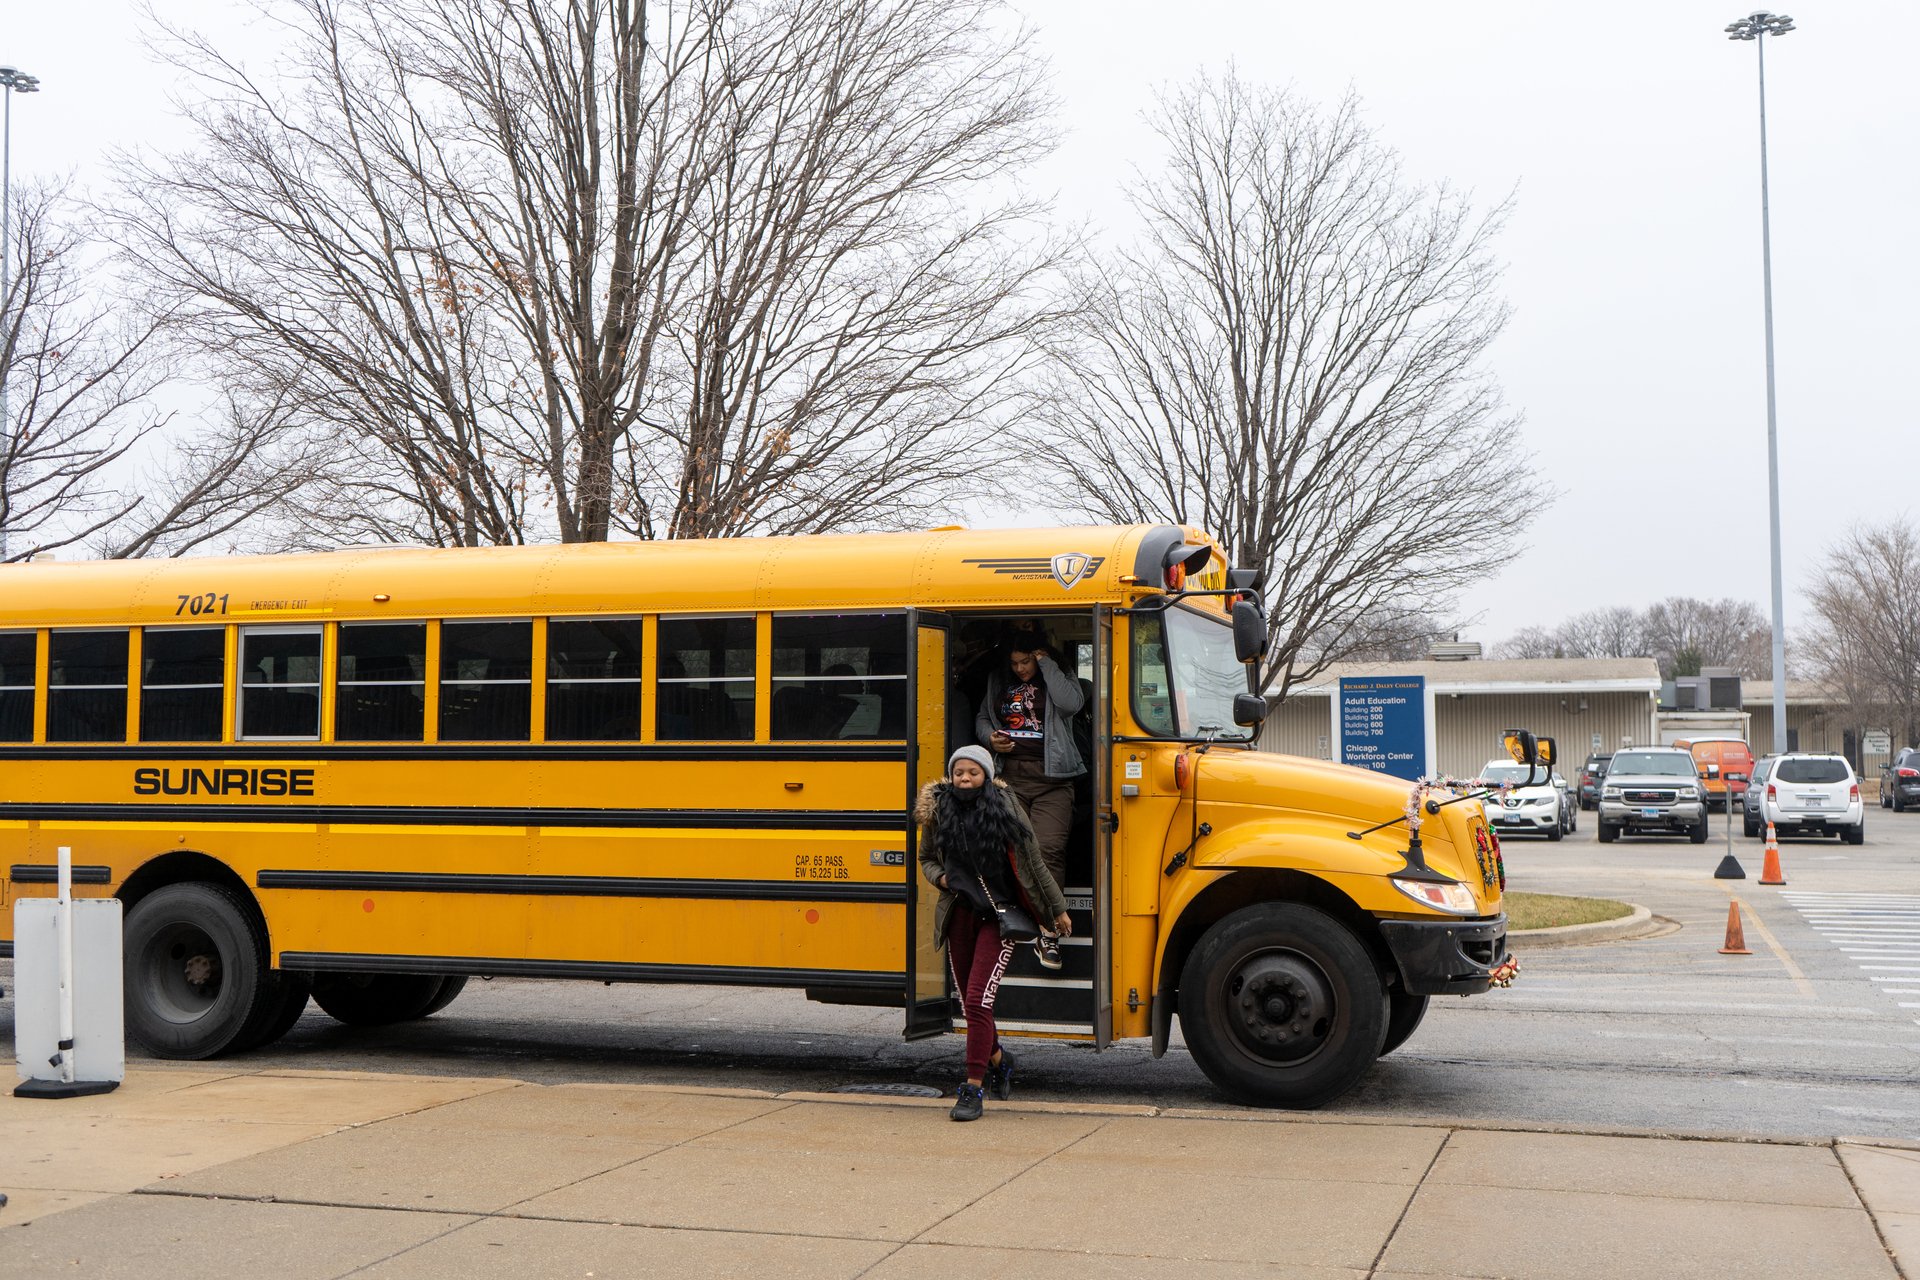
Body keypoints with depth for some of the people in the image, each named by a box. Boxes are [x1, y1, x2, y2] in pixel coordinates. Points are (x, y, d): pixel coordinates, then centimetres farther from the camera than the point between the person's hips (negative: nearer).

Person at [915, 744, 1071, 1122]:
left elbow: (1033, 863, 2)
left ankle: (975, 1087, -7)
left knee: (978, 999, -14)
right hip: (958, 915, 4)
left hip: (999, 916, -4)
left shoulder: (1005, 809, -6)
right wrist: (939, 877, -6)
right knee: (969, 1002, 13)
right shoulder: (937, 811, 2)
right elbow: (926, 859, 17)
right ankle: (998, 1059, 40)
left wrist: (1058, 910, 9)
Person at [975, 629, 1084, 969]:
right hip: (1009, 777, 4)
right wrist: (990, 737, 3)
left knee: (1049, 847, -16)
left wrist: (1047, 664, -9)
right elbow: (981, 719, 26)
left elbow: (1072, 703, -15)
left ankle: (1048, 934, -16)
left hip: (1051, 779, -4)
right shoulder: (997, 682, 17)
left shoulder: (1058, 679, 6)